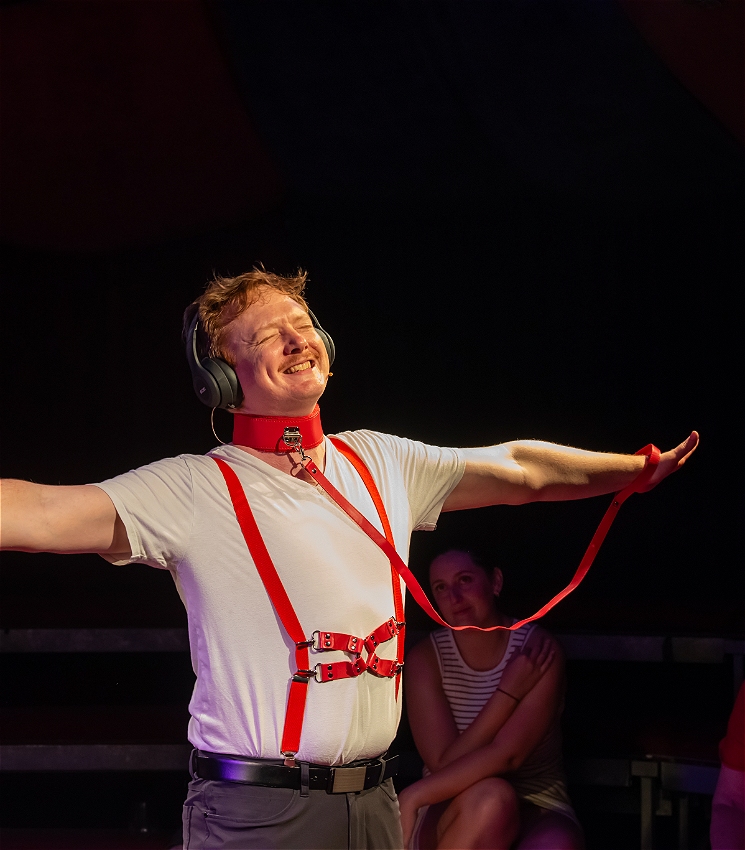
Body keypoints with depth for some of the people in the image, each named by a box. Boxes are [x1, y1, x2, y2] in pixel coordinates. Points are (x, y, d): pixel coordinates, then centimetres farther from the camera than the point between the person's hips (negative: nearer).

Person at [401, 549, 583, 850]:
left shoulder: (538, 649, -9)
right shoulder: (426, 658, -5)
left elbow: (507, 755, -20)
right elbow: (443, 765, -14)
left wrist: (413, 797, -23)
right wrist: (509, 692, -19)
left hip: (536, 810, 0)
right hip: (452, 815, 0)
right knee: (490, 796, -36)